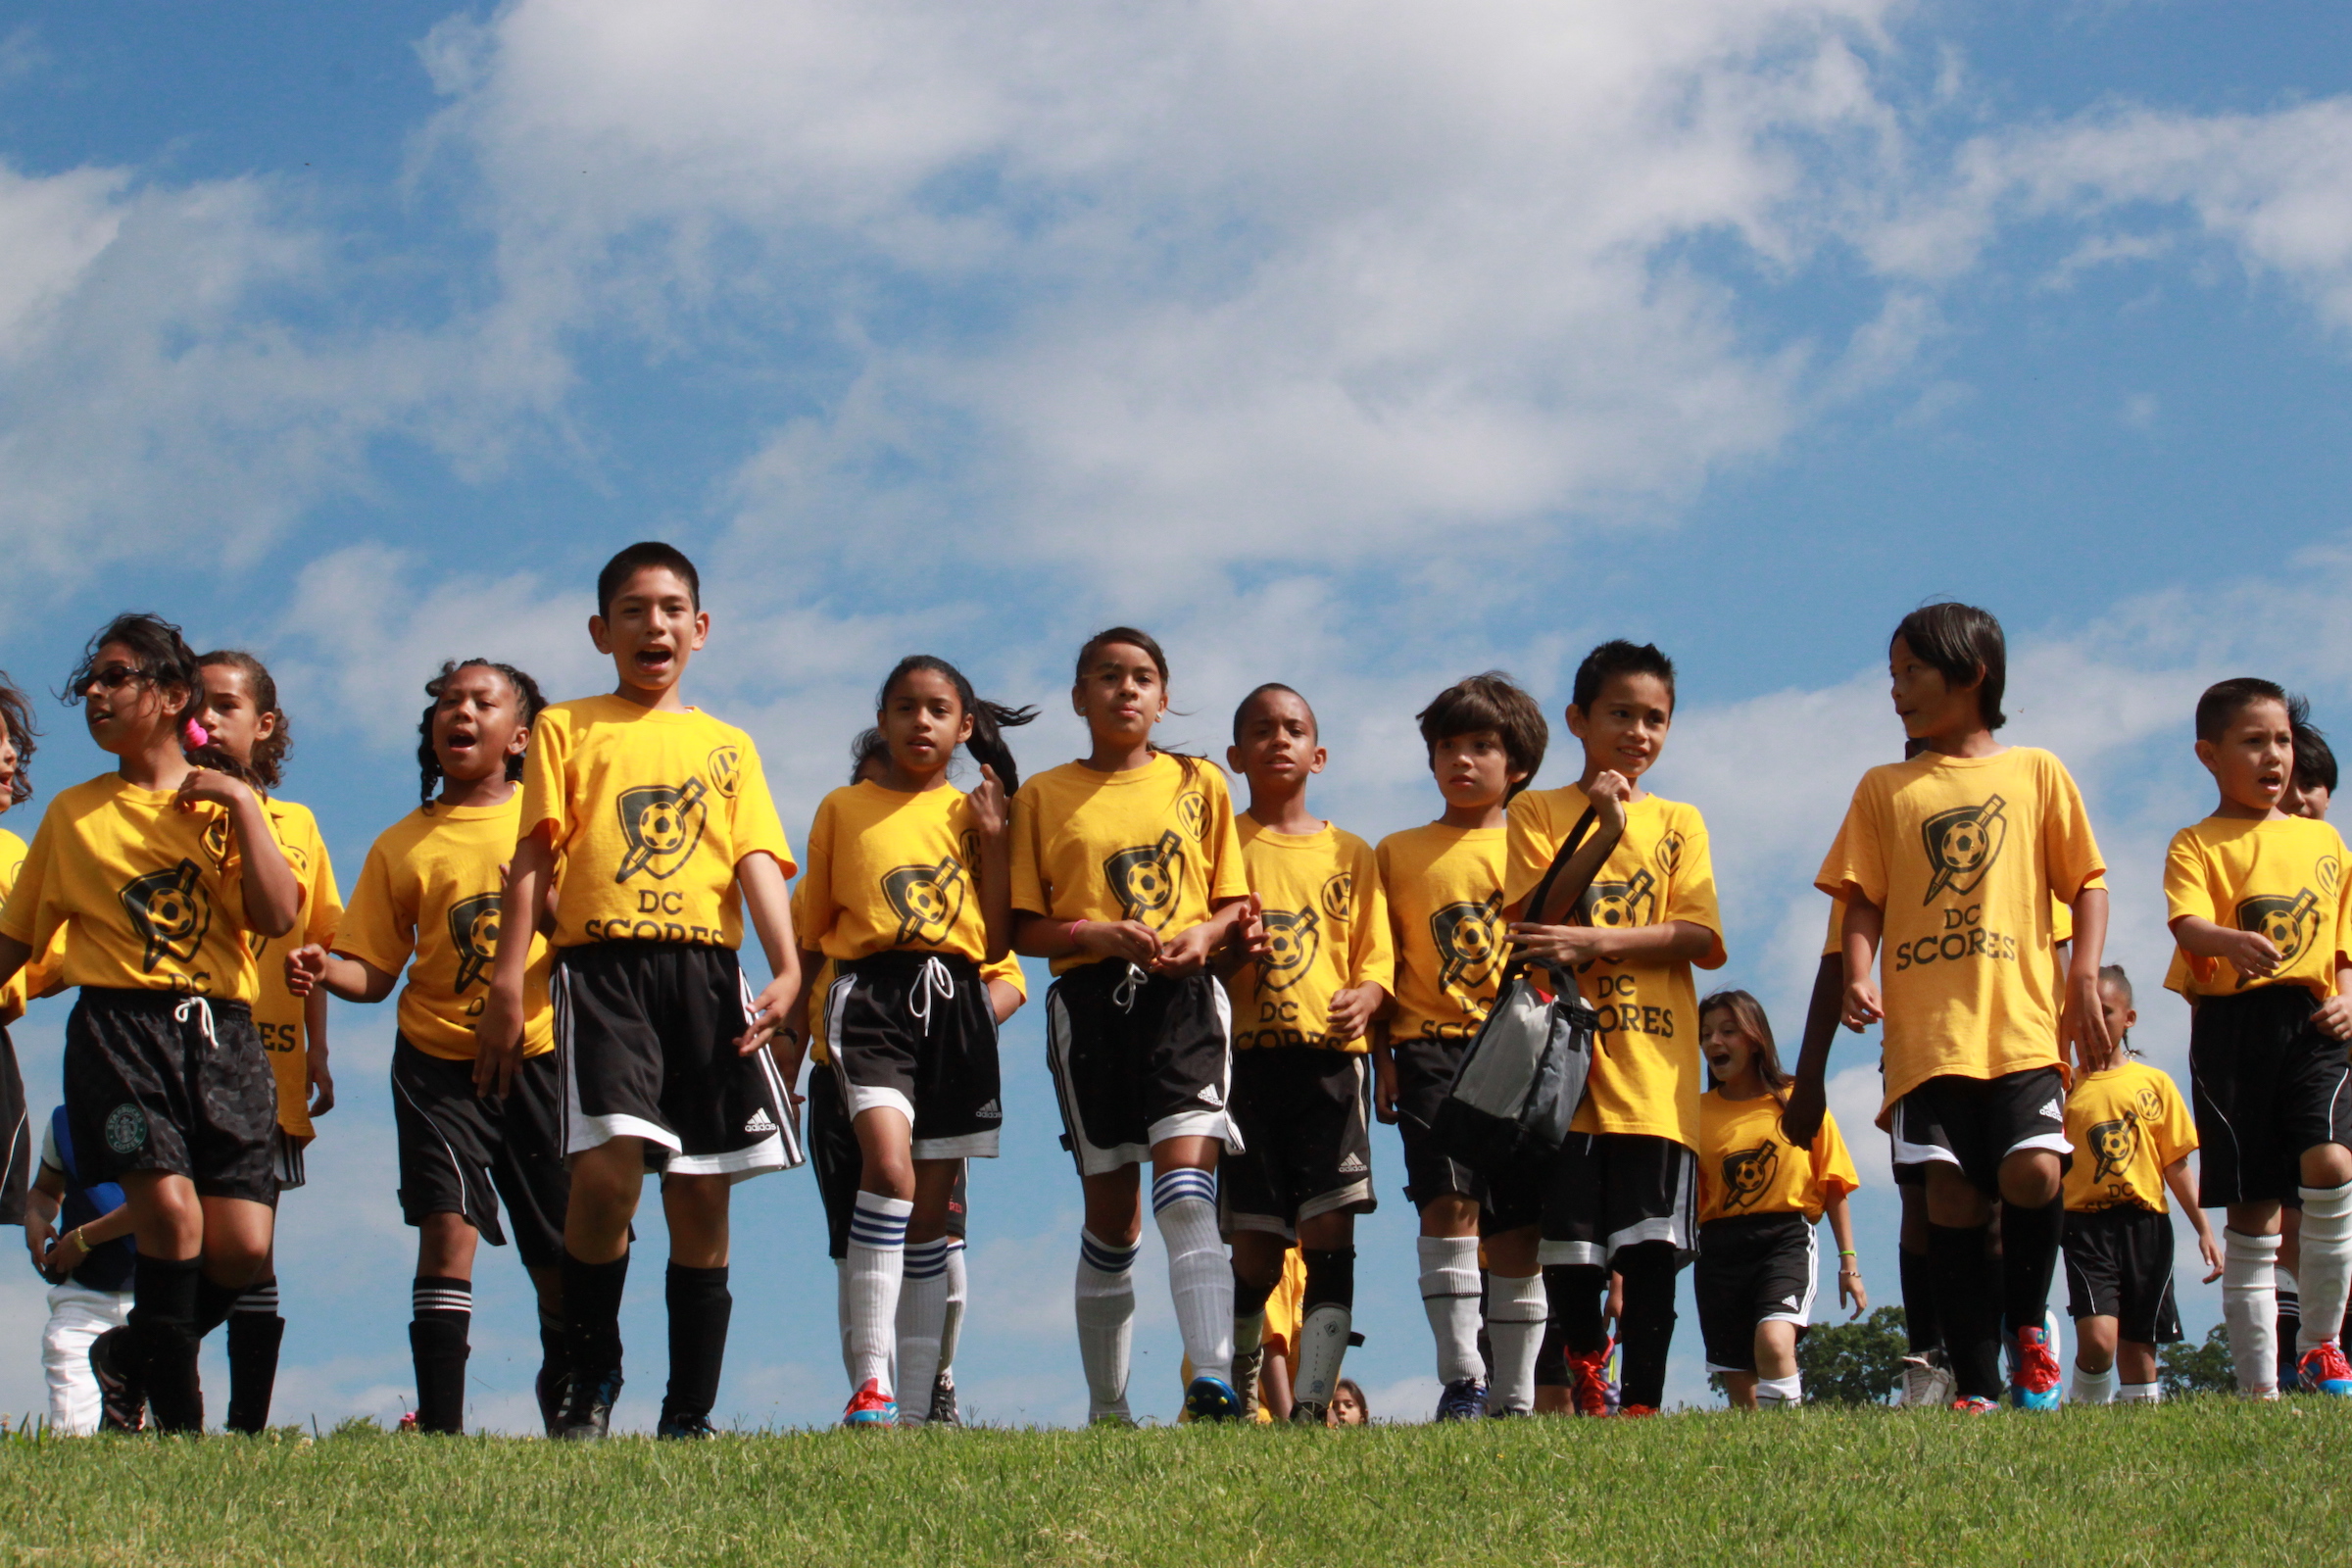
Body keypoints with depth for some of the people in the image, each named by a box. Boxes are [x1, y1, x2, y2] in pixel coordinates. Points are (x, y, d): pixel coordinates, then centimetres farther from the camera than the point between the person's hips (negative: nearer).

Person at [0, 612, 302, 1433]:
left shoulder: (226, 804, 12)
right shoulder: (72, 815, 15)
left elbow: (278, 917, -2)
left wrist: (241, 803, -4)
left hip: (221, 1033, 1)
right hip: (119, 1027, -1)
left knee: (241, 1247, -9)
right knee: (170, 1207, -21)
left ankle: (132, 1357, 19)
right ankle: (179, 1418, -10)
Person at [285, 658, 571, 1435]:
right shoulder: (402, 845, 8)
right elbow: (376, 973, 7)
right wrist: (326, 971, -13)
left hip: (540, 1056, 0)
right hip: (439, 1060, 0)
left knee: (563, 1253, 3)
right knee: (447, 1224, -17)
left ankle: (565, 1405, 28)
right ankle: (440, 1424, -17)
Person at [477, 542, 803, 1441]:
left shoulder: (728, 745, 22)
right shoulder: (566, 730, 16)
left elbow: (757, 861, 9)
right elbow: (534, 860, 8)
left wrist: (786, 969, -8)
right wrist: (508, 979, -5)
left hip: (705, 969, 3)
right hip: (603, 964, -3)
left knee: (700, 1197, 0)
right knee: (610, 1161, -23)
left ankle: (689, 1415, 6)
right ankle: (590, 1374, -5)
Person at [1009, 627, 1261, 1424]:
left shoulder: (1199, 785, 14)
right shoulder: (1043, 796, 11)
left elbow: (1236, 903, 14)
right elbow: (1022, 928, 6)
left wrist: (1206, 934, -8)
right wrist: (1101, 934, -11)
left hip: (1184, 998, -1)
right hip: (1091, 999, 1)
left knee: (1186, 1193, -18)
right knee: (1110, 1216, 3)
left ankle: (1214, 1381, -30)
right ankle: (1106, 1410, 12)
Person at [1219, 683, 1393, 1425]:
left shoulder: (1351, 855, 15)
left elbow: (1378, 958, 12)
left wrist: (1365, 996, -10)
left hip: (1331, 1058, 1)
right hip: (1247, 1057, -1)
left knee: (1330, 1236, -11)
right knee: (1256, 1247, -1)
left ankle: (1311, 1404, -15)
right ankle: (1237, 1387, 17)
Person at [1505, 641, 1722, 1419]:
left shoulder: (1678, 823, 14)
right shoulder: (1538, 811, 11)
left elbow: (1703, 940, 1)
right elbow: (1531, 920, -5)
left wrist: (1595, 942, -10)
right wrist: (1604, 829, -12)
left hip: (1654, 1070, 1)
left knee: (1652, 1249, -8)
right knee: (1566, 1249, 0)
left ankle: (1641, 1402, -3)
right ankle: (1584, 1357, 27)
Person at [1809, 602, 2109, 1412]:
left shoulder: (2035, 772, 12)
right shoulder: (1885, 789, 16)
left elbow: (2088, 882, 11)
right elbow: (1862, 899, 10)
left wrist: (2084, 978, -3)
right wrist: (1858, 978, -8)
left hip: (2022, 1024, -2)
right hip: (1926, 1033, 2)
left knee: (2032, 1172, -19)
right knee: (1952, 1201, -3)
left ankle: (2027, 1323, 8)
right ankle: (1975, 1388, 1)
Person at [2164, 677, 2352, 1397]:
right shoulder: (2197, 844, 5)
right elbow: (2186, 923, -14)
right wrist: (2230, 942, -36)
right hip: (2232, 1027, -2)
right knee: (2251, 1209, 0)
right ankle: (2258, 1384, 5)